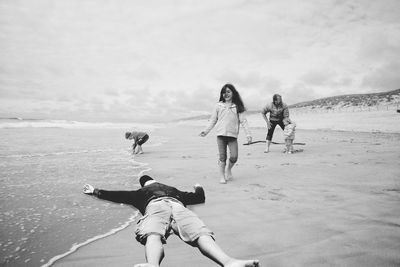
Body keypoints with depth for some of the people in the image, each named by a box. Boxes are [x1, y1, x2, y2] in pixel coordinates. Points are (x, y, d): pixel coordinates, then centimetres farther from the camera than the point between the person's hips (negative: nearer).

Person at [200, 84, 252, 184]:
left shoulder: (237, 107, 7)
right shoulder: (218, 106, 7)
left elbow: (243, 121, 3)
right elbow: (213, 120, 12)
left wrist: (248, 134, -5)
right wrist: (206, 131, 4)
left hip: (233, 135, 0)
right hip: (221, 134, 0)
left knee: (234, 157, -6)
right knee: (222, 157, 2)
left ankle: (229, 169, 25)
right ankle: (222, 176, 15)